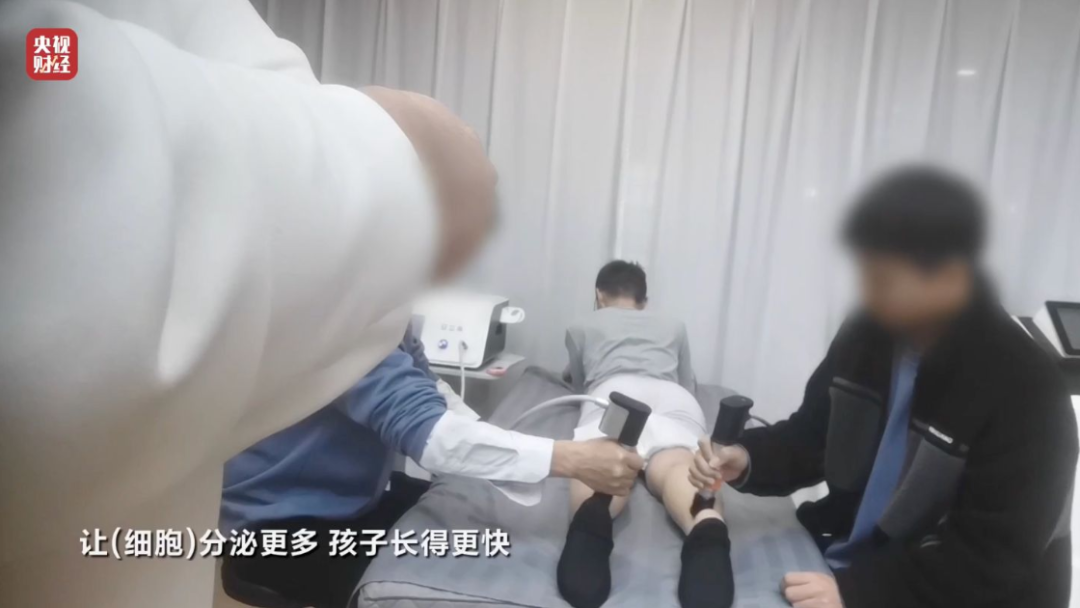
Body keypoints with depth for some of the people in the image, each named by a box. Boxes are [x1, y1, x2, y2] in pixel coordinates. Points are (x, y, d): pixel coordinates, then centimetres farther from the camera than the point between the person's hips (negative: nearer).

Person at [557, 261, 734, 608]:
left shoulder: (581, 327, 36)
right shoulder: (674, 327, 40)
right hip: (673, 397, 1)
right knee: (676, 466, -28)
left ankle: (593, 519, -65)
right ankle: (708, 529, -63)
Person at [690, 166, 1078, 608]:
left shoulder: (1024, 391, -21)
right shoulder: (867, 335, -6)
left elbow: (993, 561, -20)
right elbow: (812, 437, 4)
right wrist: (747, 458, -15)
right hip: (843, 556, 5)